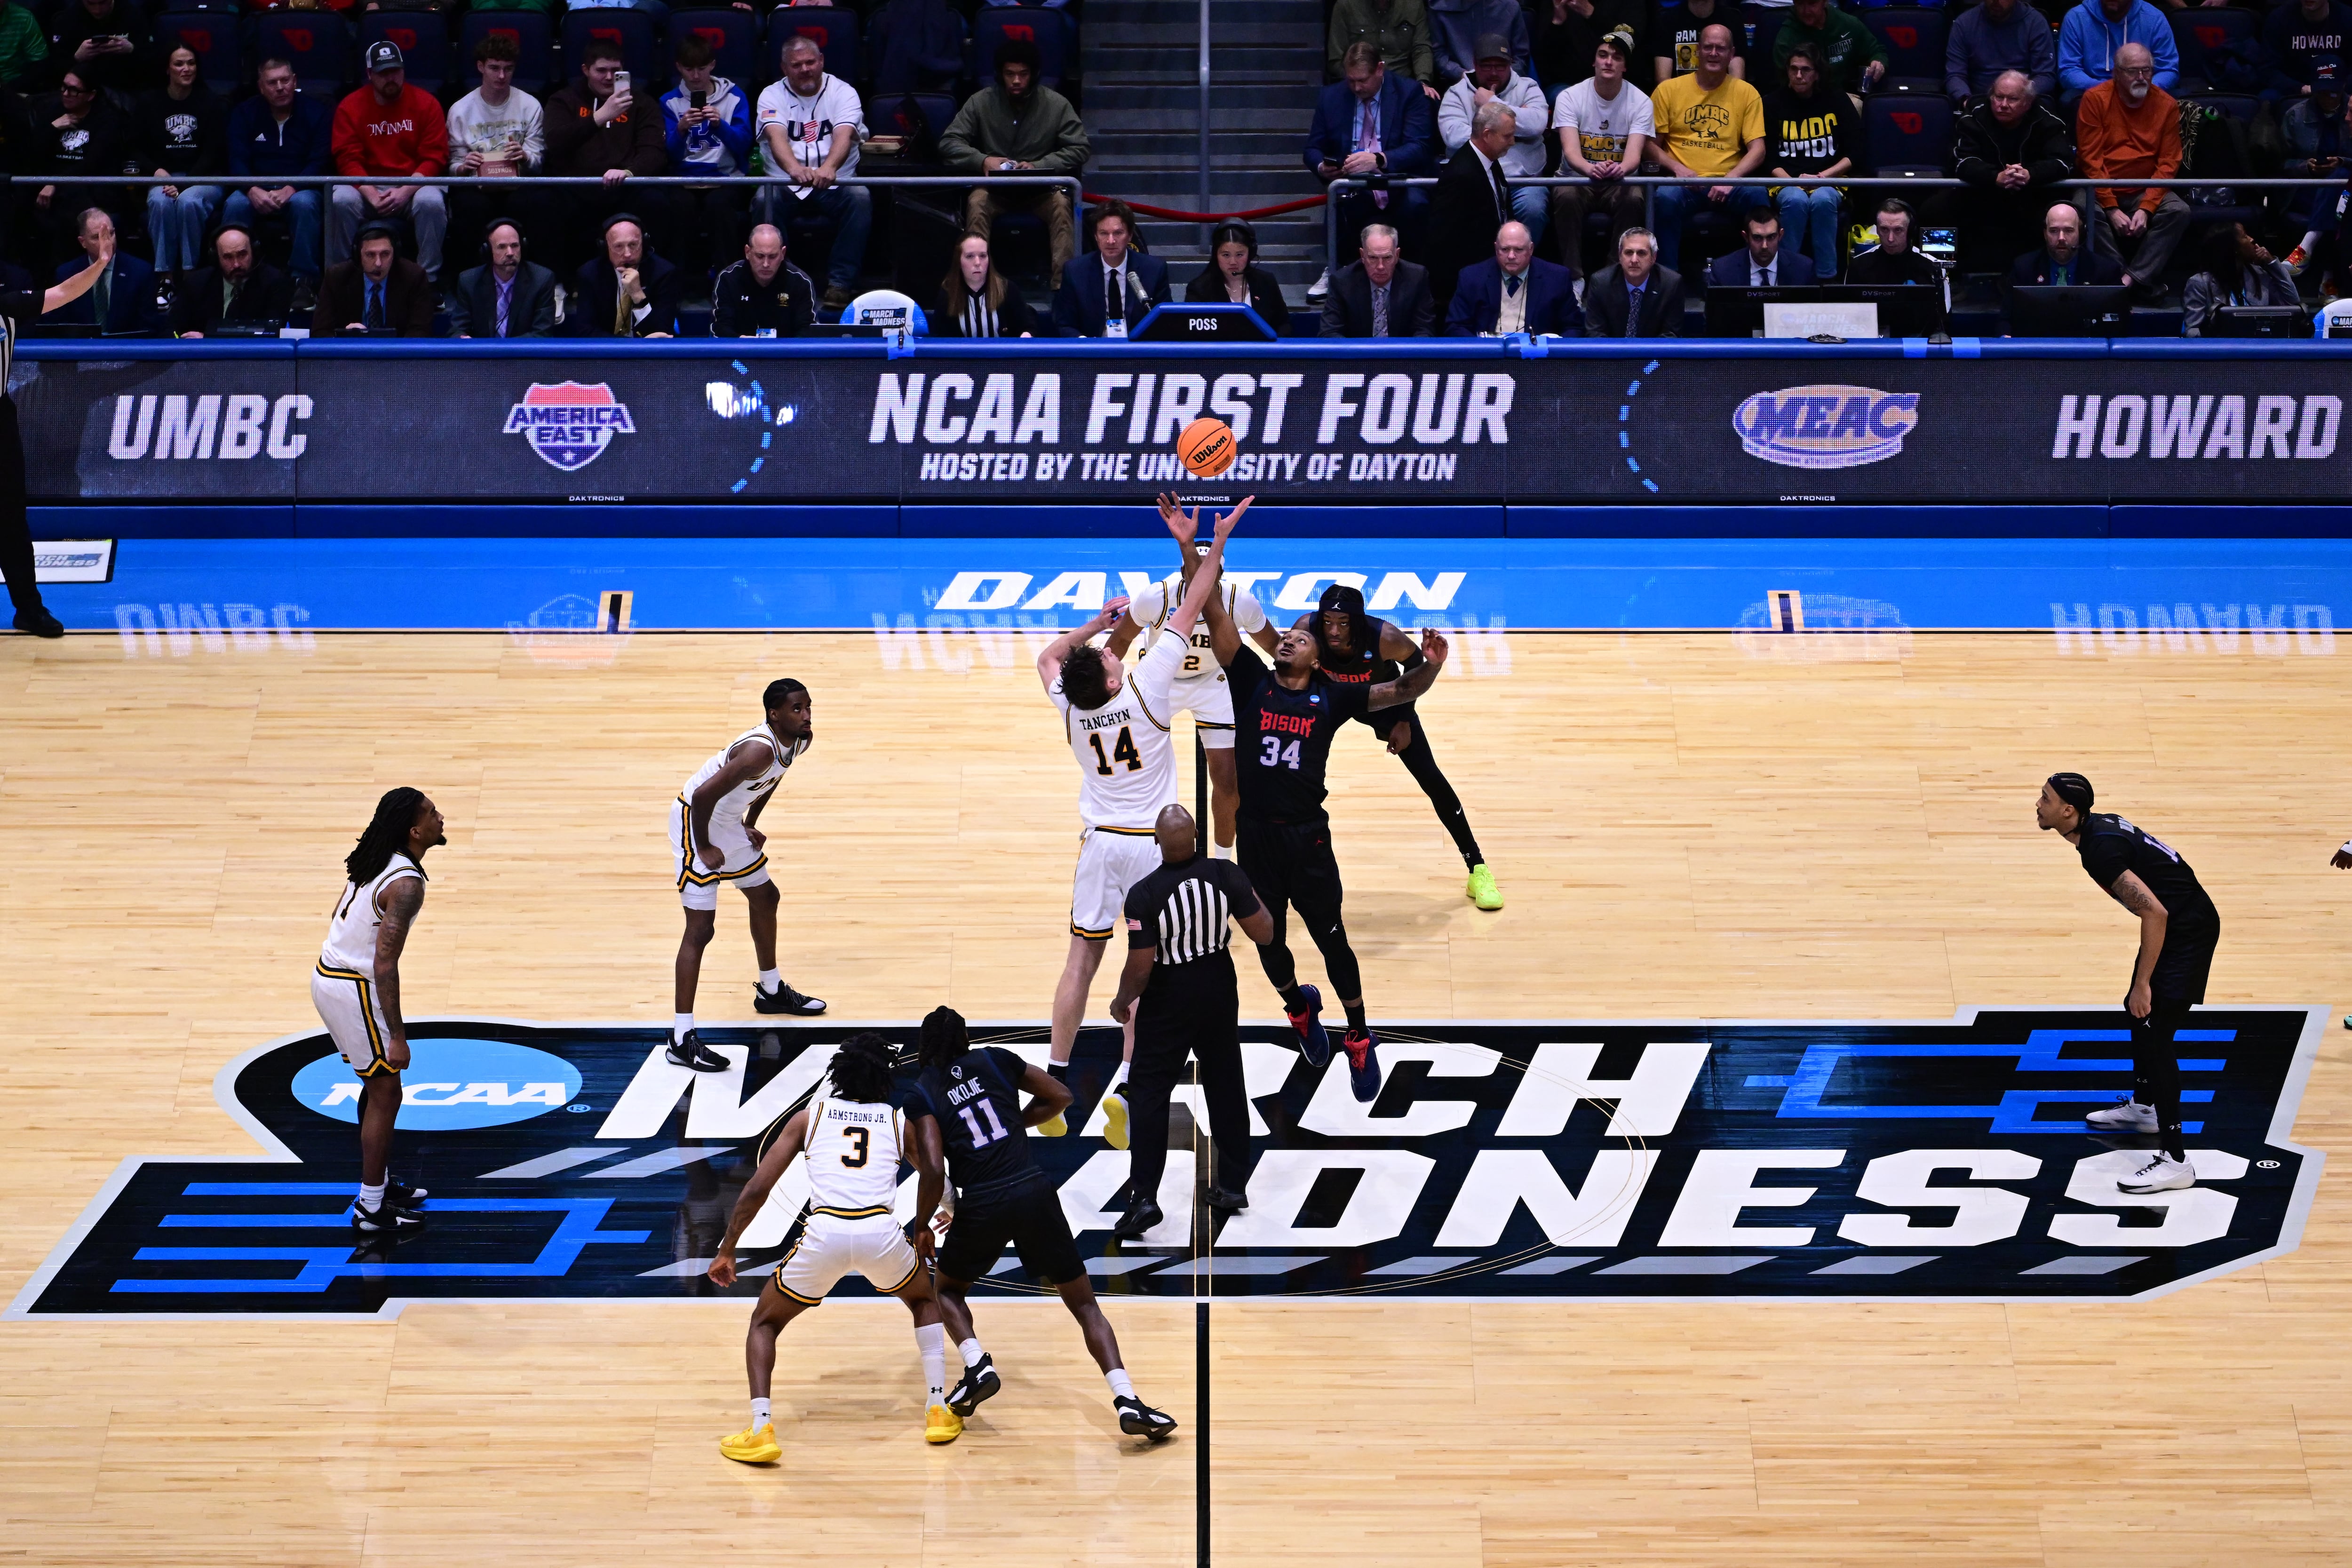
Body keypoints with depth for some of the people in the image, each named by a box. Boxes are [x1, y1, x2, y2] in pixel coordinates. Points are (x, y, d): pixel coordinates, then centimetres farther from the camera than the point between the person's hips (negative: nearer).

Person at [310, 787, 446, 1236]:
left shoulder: (374, 861, 5)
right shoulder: (406, 884, -23)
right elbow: (385, 965, -25)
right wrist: (397, 1036, -21)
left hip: (328, 975, 9)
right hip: (353, 989, -9)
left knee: (378, 1084, 23)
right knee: (385, 1094, 0)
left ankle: (378, 1180, 35)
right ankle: (371, 1209, 6)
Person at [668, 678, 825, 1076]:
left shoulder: (800, 740, -5)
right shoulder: (759, 750, -34)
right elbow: (704, 795, -36)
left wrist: (751, 823, 17)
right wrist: (704, 848, -23)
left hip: (727, 822, 10)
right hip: (695, 821, -10)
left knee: (765, 897, 24)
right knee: (701, 928, -11)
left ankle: (771, 991, 46)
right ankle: (682, 1039, -10)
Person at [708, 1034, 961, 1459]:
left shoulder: (810, 1115, 21)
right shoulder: (898, 1120, 22)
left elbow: (757, 1188, 15)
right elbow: (934, 1173, 6)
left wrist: (726, 1252, 22)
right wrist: (921, 1227, 24)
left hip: (825, 1232, -1)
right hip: (882, 1231, 1)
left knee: (765, 1323, 22)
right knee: (925, 1301, 33)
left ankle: (760, 1431, 3)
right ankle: (939, 1412, 24)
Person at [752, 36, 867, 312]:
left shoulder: (843, 92, 3)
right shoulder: (772, 95, 4)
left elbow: (843, 135, -16)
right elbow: (777, 136, -16)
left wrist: (828, 168, -40)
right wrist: (794, 168, -40)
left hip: (834, 185, 0)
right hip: (787, 184, 0)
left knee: (860, 197, -31)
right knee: (766, 199, -32)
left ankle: (840, 283, -27)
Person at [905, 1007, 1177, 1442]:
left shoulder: (920, 1093, 4)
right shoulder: (994, 1059, 12)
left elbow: (933, 1169, -8)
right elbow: (1060, 1096, 16)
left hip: (981, 1205, -2)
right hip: (1034, 1193, 2)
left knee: (948, 1289, 29)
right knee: (1084, 1305, 9)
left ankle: (978, 1366, 4)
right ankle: (1128, 1401, -10)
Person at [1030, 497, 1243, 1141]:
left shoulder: (1069, 707, -7)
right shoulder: (1147, 686, -17)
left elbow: (1047, 656, 17)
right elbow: (1188, 611, -10)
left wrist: (1098, 623, 21)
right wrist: (1215, 544, -3)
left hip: (1100, 841, 3)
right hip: (1153, 844, -3)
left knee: (1082, 959, 8)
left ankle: (1054, 1082, 5)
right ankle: (1123, 1088, -11)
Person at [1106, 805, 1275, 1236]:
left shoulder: (1144, 894, -21)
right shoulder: (1227, 874, -12)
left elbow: (1140, 969, -17)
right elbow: (1264, 935, -6)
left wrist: (1122, 1002, 2)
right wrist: (1254, 897, 13)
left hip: (1167, 1003, -4)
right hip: (1219, 993, 4)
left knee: (1148, 1094, 4)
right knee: (1226, 1088, 17)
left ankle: (1144, 1198, -4)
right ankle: (1233, 1186, 26)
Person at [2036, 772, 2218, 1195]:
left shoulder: (2102, 850, -25)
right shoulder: (2099, 825, 6)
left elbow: (2155, 912, -30)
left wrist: (2144, 983, -25)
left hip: (2187, 930, -11)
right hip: (2175, 921, 11)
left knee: (2155, 1031, -13)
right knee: (2137, 1013, 26)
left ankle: (2174, 1160, -14)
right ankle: (2143, 1106, 48)